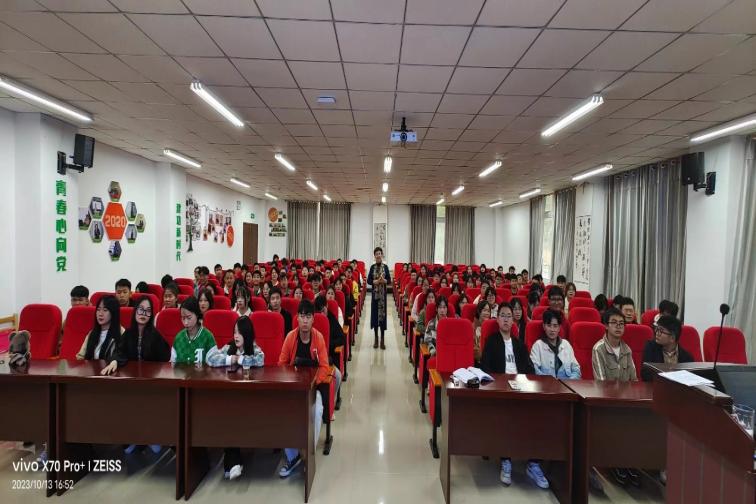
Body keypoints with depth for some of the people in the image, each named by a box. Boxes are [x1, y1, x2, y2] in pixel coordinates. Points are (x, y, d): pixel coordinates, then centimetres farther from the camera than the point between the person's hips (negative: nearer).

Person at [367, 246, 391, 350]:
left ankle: (382, 339, 8)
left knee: (383, 314, 1)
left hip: (383, 293, -1)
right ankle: (376, 338, 16)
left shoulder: (385, 267, 1)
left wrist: (384, 280, -20)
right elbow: (368, 281, -1)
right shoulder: (372, 267, 3)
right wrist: (376, 281, -17)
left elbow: (389, 280, 0)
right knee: (375, 314, 4)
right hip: (375, 293, 1)